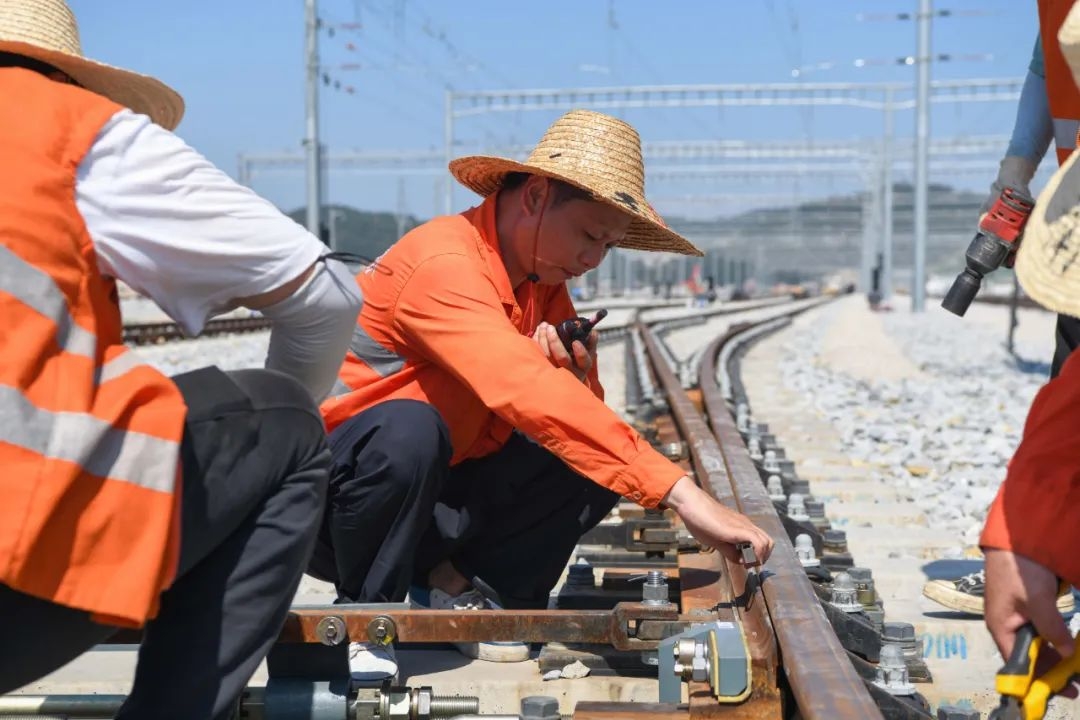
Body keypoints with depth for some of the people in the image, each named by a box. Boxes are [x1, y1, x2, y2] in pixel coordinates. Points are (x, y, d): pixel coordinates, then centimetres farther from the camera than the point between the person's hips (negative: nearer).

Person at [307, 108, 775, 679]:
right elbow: (527, 393, -39)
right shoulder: (443, 263, -25)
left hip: (431, 497, 7)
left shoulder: (544, 282, 2)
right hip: (328, 489, -7)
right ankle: (361, 615, -13)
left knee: (599, 459, -10)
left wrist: (577, 378, -22)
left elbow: (577, 412, 3)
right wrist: (680, 493, -43)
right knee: (408, 431, -39)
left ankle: (452, 583, 1)